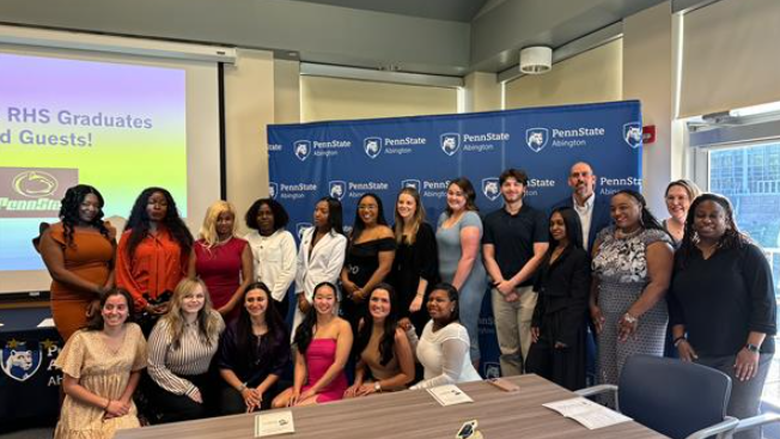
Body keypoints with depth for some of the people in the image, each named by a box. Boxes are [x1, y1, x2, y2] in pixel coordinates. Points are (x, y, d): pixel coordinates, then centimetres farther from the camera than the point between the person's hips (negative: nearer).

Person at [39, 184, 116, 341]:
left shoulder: (106, 230, 10)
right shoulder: (55, 233, -1)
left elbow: (115, 266, 7)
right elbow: (58, 272, -9)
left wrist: (104, 296, -7)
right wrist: (97, 289, -14)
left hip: (104, 303, 3)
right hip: (71, 305, -3)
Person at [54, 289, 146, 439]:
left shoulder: (134, 331, -5)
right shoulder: (82, 339, -13)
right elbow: (69, 386, -7)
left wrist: (124, 401, -8)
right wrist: (107, 404, -11)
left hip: (119, 405, 1)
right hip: (85, 409, -1)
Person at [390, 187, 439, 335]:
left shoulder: (424, 230, -8)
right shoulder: (395, 230, 9)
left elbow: (428, 266, -13)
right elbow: (393, 264, 12)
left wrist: (420, 295, -18)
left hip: (418, 291, -5)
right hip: (399, 291, 5)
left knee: (416, 333, -3)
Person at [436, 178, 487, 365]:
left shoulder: (470, 218, -12)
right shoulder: (444, 216, 12)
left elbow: (469, 257, -18)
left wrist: (454, 288, -15)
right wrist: (447, 286, 12)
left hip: (466, 284, -8)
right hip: (447, 282, 8)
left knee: (466, 336, 1)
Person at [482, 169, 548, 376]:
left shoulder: (536, 217, 0)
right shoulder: (491, 219, 10)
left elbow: (539, 256, -6)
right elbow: (488, 256, 6)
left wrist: (512, 283, -9)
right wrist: (502, 284, -8)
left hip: (529, 289, -3)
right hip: (500, 291, 3)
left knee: (530, 349, -1)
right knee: (507, 350, 9)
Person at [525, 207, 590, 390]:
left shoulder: (580, 256, -10)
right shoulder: (550, 253, 13)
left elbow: (579, 298, -14)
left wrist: (566, 334, -17)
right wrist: (535, 322, 9)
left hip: (566, 321, -7)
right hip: (546, 320, 8)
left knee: (564, 378, 4)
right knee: (533, 370, 9)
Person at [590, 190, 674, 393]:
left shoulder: (655, 240, -10)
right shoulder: (605, 236, 9)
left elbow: (659, 284, -17)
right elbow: (595, 274, 14)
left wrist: (632, 315, -18)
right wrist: (593, 305, 5)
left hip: (641, 321, -5)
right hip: (606, 320, 6)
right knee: (607, 375, 9)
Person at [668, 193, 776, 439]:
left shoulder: (747, 253, -5)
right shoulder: (683, 255, 8)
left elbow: (764, 303, -9)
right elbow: (675, 300, 13)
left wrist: (752, 348, -14)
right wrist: (679, 339, 4)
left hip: (741, 352, -4)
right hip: (698, 353, 4)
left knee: (739, 419, -1)